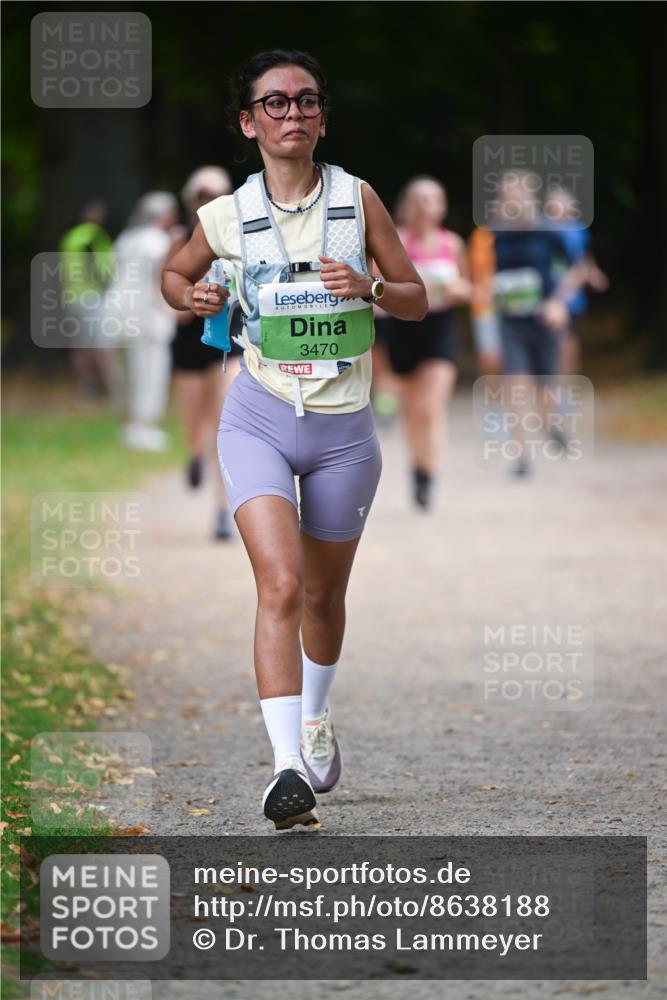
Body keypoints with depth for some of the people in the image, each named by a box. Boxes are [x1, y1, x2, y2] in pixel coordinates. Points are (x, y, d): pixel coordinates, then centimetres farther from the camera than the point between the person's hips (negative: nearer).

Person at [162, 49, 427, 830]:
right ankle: (287, 766, -26)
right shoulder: (227, 217, -2)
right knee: (280, 585, -20)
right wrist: (191, 298, -5)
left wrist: (367, 288, -18)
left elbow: (417, 301, 3)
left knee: (325, 595, 16)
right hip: (260, 419, -1)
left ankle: (315, 717, 45)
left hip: (343, 428, 2)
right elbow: (174, 272, 17)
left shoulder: (357, 200, -3)